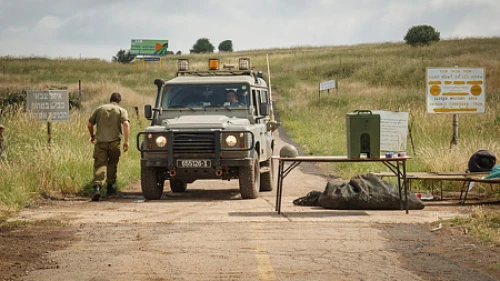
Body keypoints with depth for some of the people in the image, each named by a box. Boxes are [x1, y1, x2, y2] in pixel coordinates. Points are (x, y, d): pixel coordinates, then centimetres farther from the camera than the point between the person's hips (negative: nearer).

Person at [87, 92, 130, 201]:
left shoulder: (99, 109, 14)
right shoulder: (121, 111, 7)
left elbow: (89, 125, 15)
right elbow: (126, 124, -9)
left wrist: (92, 136, 33)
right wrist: (126, 141, -11)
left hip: (100, 141, 1)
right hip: (114, 141, 0)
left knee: (100, 164, -6)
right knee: (112, 163, 20)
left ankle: (97, 186, -26)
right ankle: (110, 186, 30)